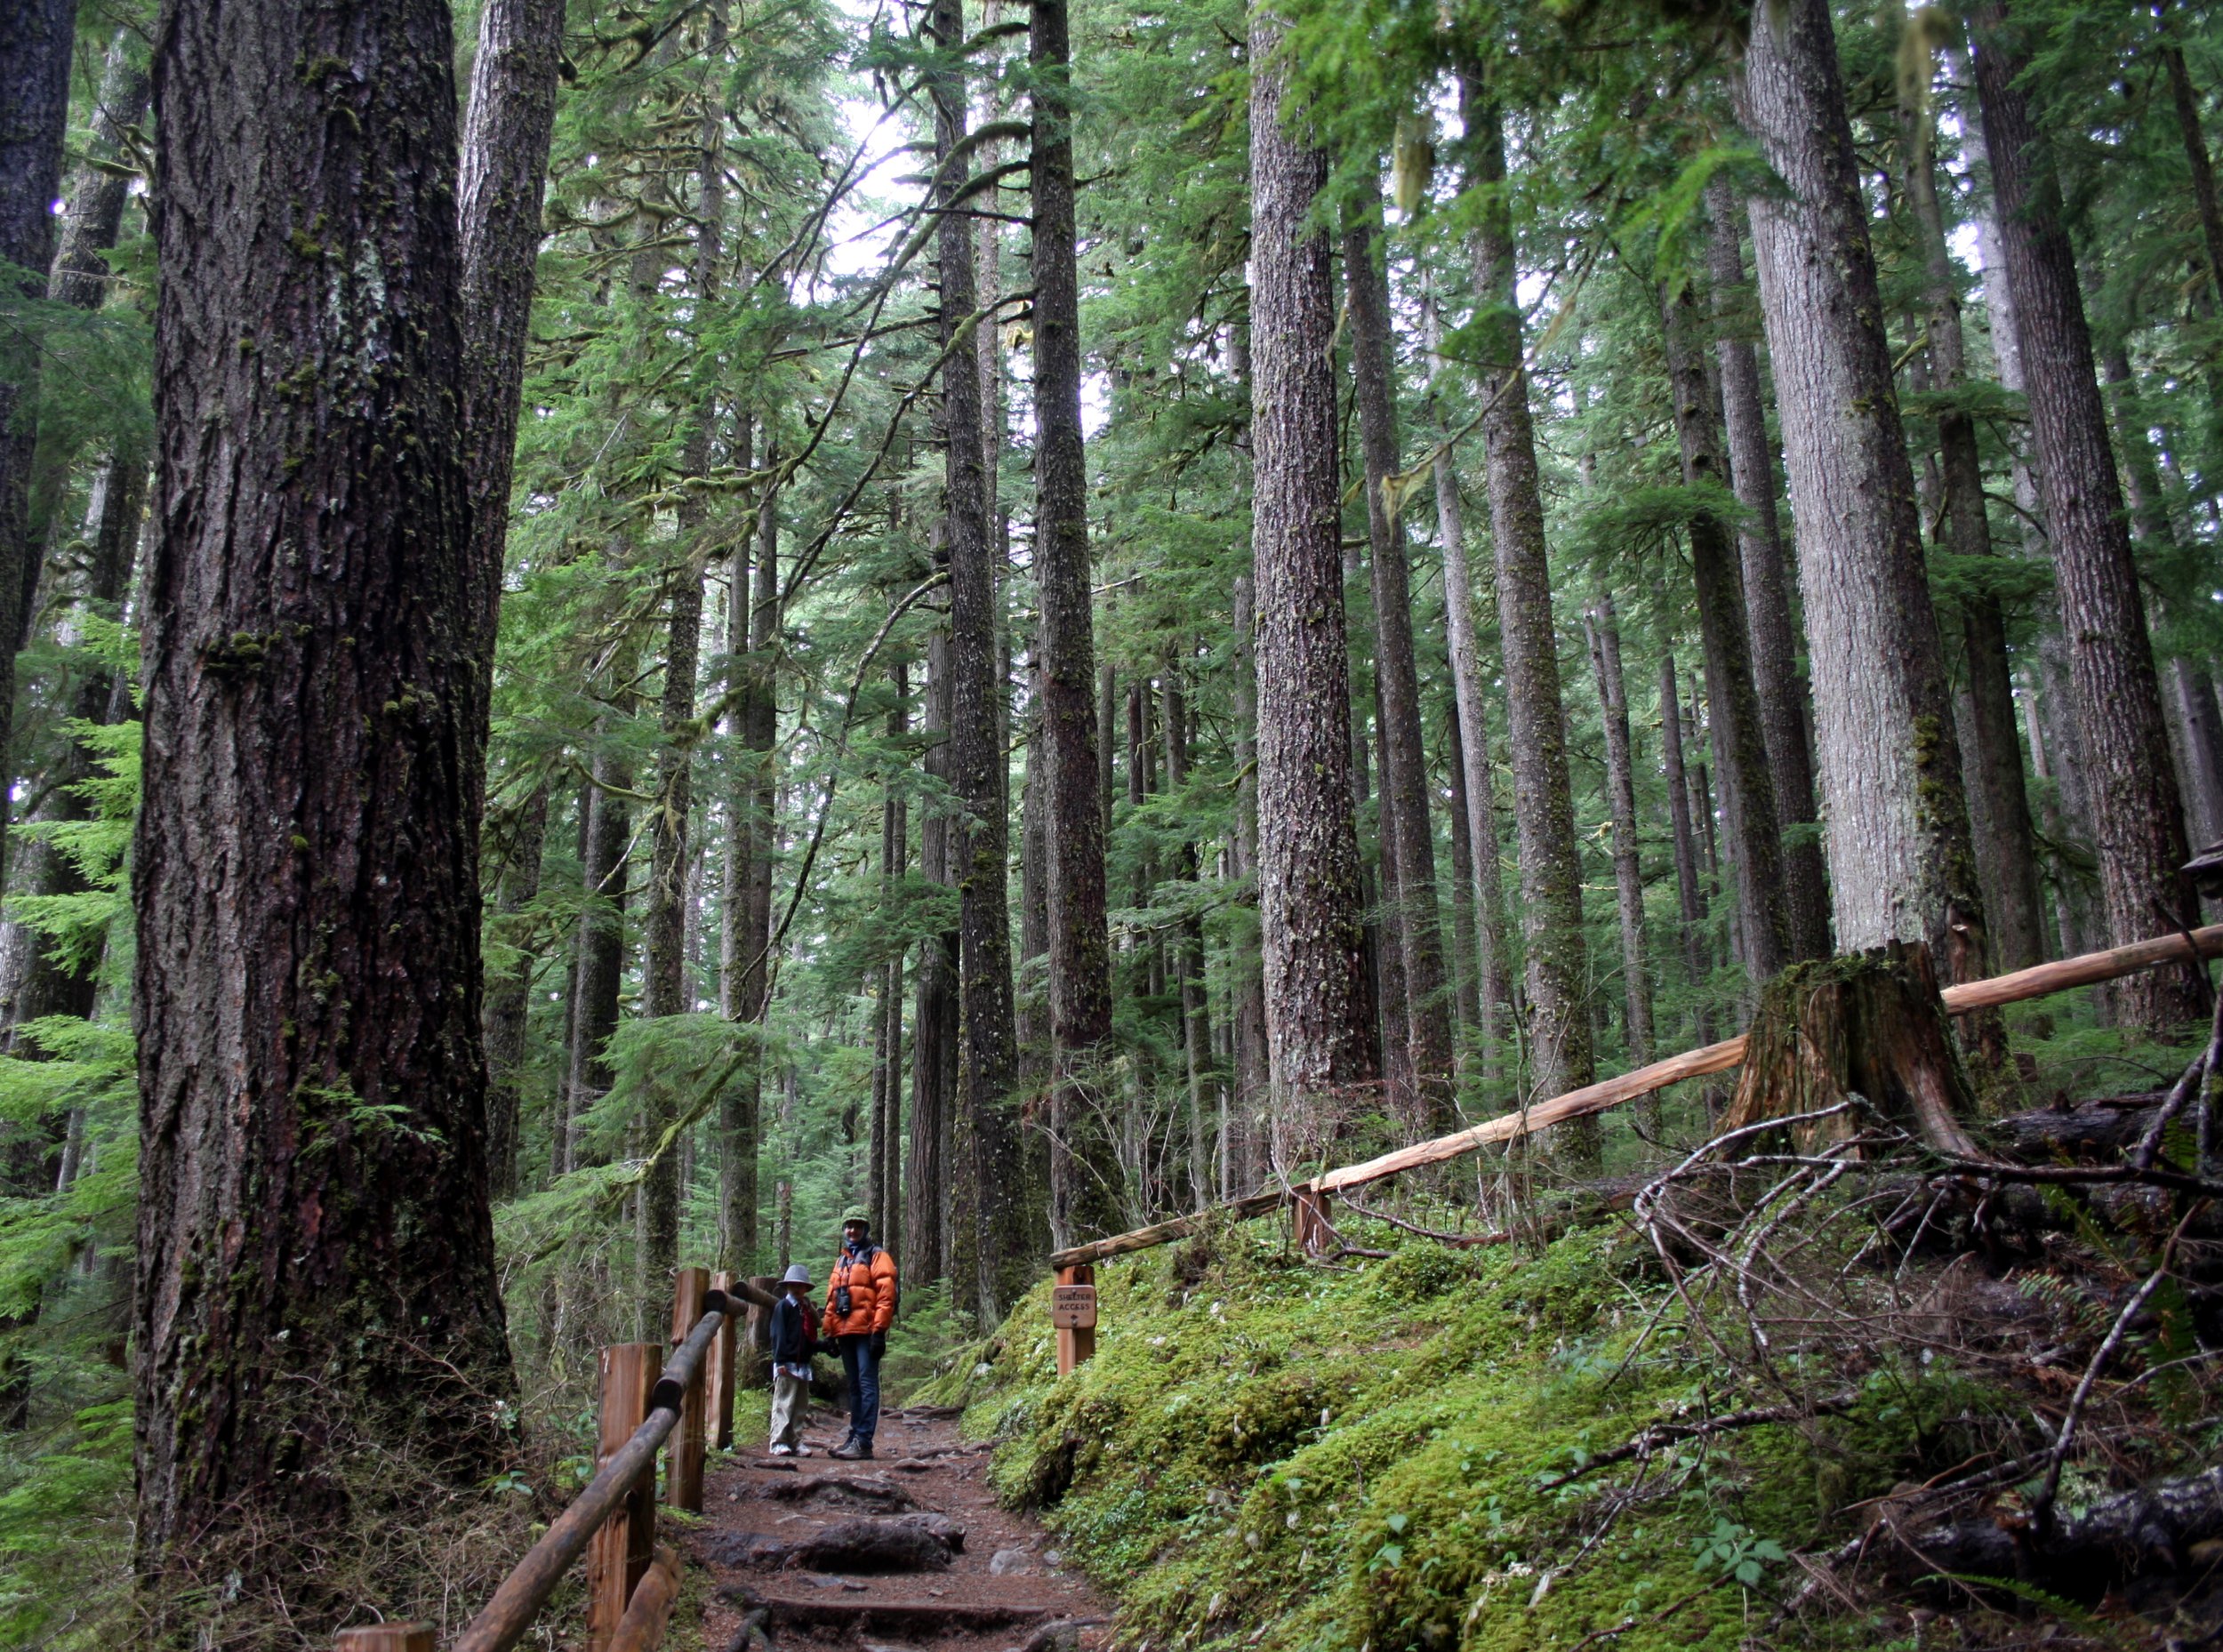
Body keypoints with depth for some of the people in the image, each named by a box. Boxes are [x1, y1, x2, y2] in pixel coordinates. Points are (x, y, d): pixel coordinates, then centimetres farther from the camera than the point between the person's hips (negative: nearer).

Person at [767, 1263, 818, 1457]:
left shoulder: (807, 1309, 17)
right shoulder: (783, 1306, -3)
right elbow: (778, 1335, -10)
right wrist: (780, 1361, -17)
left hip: (803, 1365, 7)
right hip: (787, 1364, -7)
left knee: (801, 1406, 9)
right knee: (783, 1405, -7)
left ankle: (796, 1442, 15)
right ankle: (779, 1443, -5)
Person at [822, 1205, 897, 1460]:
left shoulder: (877, 1257, -1)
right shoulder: (841, 1261, 21)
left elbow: (886, 1296, -10)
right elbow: (831, 1300, 23)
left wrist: (879, 1331, -17)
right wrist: (829, 1332, 15)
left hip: (866, 1332, -7)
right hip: (845, 1333, 7)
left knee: (867, 1384, -8)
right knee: (854, 1386, 12)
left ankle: (863, 1441, -10)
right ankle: (854, 1436, 17)